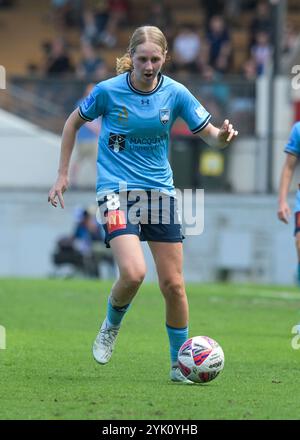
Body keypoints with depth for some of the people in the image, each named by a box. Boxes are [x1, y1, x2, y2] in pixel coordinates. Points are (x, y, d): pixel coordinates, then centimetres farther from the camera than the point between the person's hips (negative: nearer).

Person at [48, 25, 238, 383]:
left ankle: (179, 363, 16)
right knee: (133, 273, -23)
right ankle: (111, 325, 9)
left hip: (159, 190, 3)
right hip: (116, 189, -3)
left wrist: (222, 136, -23)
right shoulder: (108, 91, -9)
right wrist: (62, 175, 8)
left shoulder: (175, 93, -4)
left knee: (173, 284, 1)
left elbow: (208, 134, 2)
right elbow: (74, 121, 8)